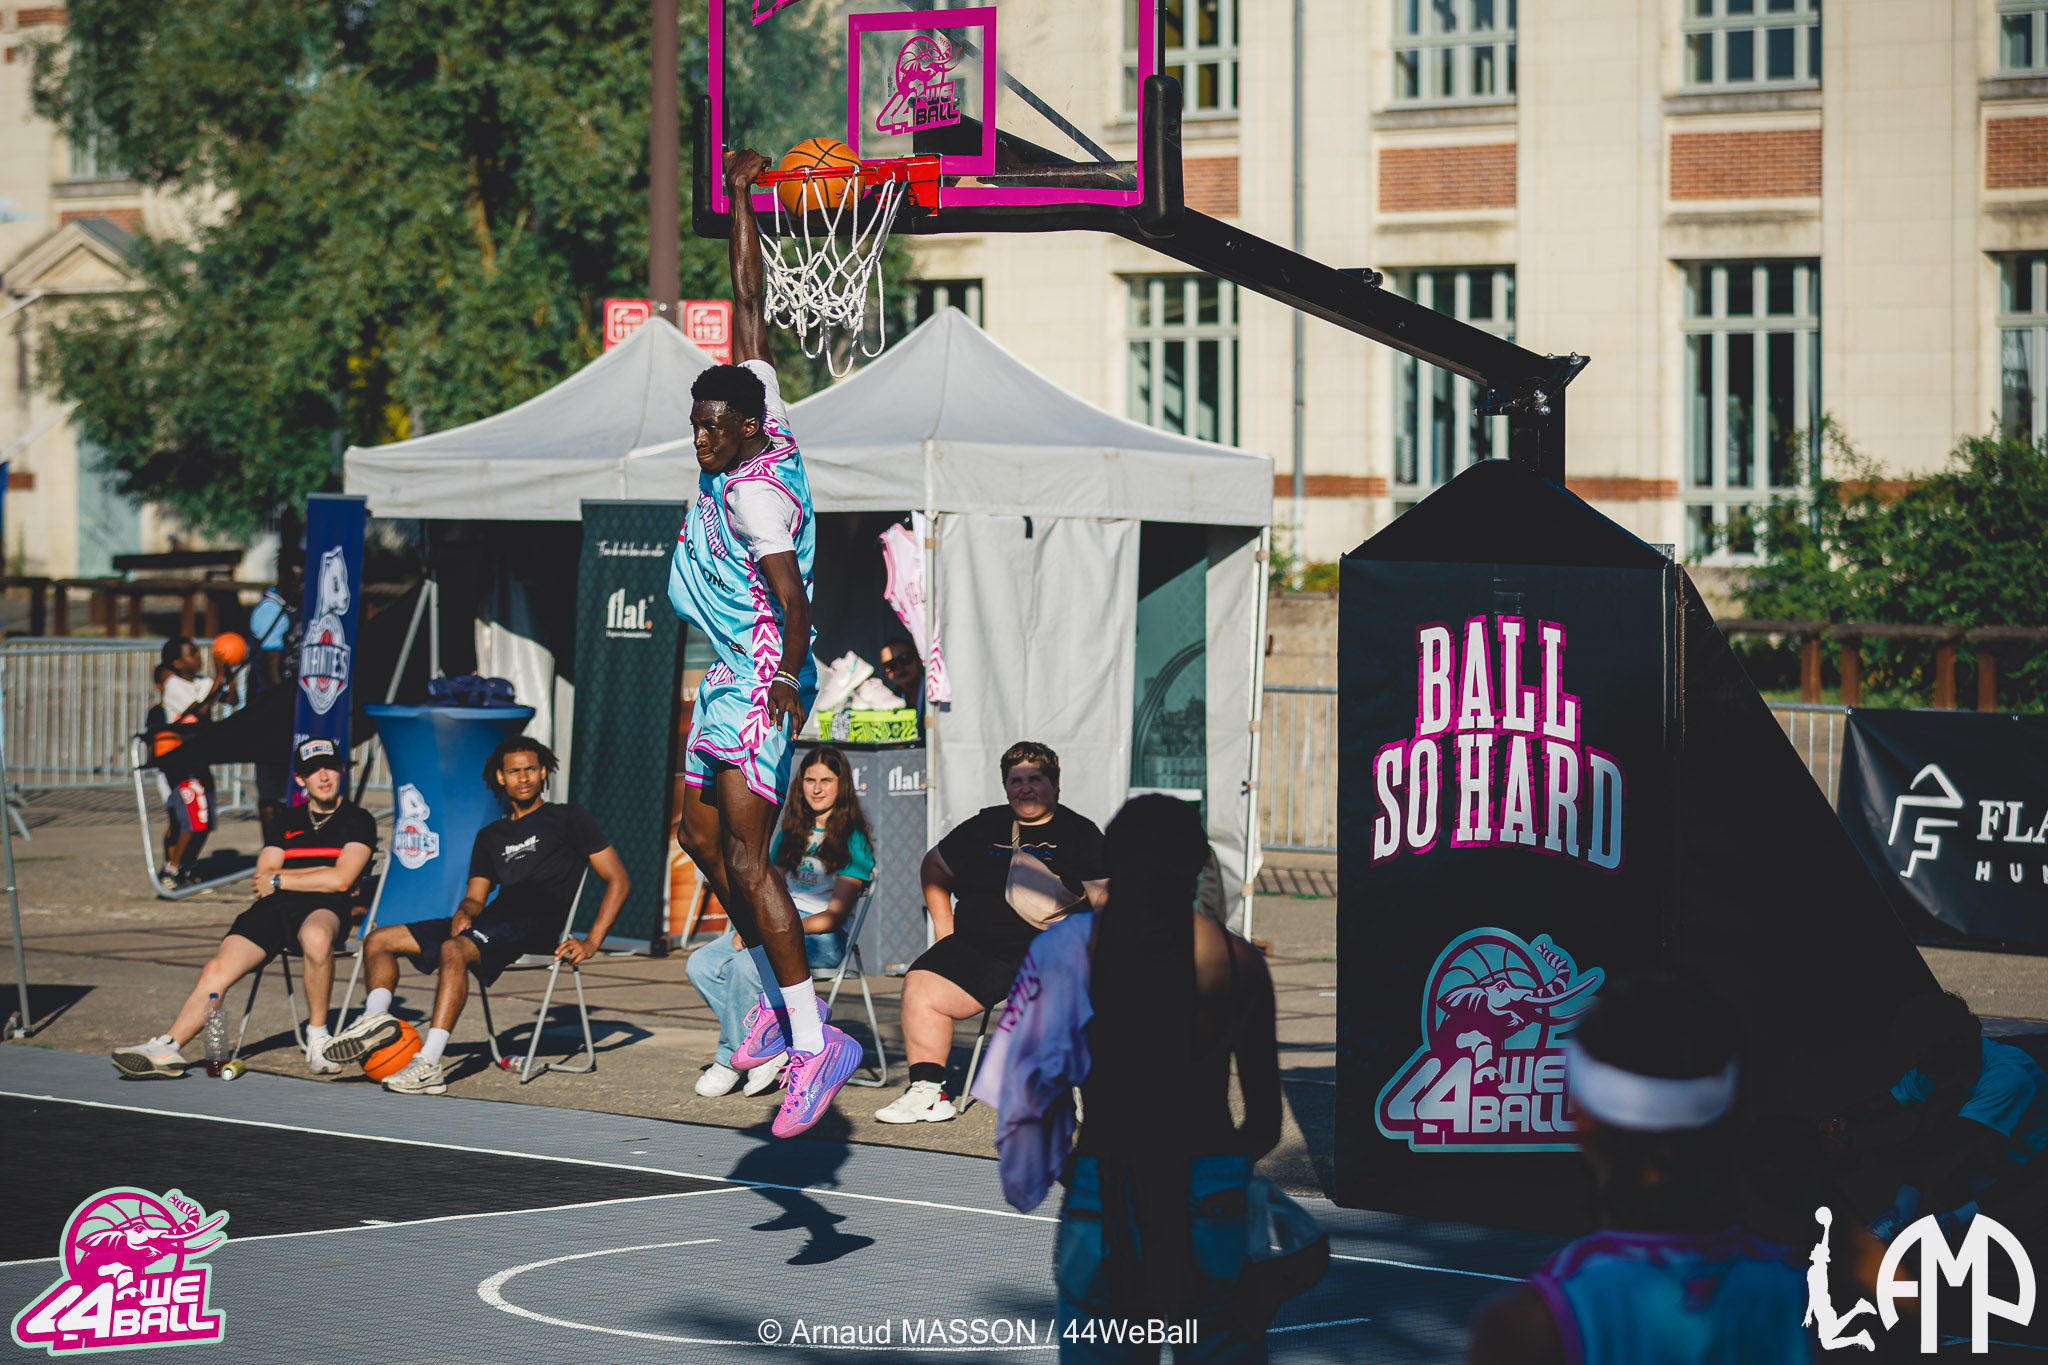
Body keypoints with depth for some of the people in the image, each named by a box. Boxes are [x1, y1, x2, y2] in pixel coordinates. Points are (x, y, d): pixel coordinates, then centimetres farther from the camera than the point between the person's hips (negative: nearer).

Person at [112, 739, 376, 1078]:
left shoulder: (358, 820, 11)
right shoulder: (290, 821, 27)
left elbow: (340, 880, -4)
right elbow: (263, 876, 14)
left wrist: (279, 880, 3)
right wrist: (319, 875, 2)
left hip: (324, 909, -5)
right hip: (275, 909, 5)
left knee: (316, 936, -43)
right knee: (217, 970, -20)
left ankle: (317, 1036, -25)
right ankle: (167, 1048, -29)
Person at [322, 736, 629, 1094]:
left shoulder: (570, 819, 10)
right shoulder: (491, 836, 27)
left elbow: (618, 880, 4)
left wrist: (591, 943, -8)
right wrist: (463, 913, -3)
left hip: (536, 925, -7)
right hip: (491, 923, 8)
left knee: (454, 950, -37)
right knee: (379, 940, 0)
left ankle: (429, 1065, -46)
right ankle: (376, 1015, -26)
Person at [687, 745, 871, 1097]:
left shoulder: (853, 841, -3)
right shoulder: (790, 833, 17)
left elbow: (834, 916, -10)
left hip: (823, 939, -7)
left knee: (746, 963, -34)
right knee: (701, 964, -17)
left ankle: (730, 1059, -15)